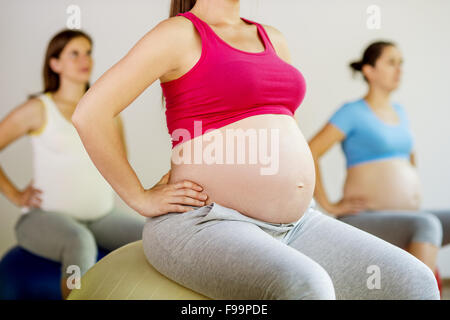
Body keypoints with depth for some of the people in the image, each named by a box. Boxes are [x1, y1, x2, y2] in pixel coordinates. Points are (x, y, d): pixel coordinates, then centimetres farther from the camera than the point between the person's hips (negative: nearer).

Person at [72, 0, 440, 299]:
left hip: (292, 226, 8)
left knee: (414, 283, -8)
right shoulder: (178, 34, -5)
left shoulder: (273, 40, 17)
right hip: (205, 227, -7)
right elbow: (89, 114, -12)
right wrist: (141, 199, -10)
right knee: (306, 288, -35)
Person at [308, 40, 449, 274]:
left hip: (403, 217, 8)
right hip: (363, 220, -8)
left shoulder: (399, 111, 19)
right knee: (426, 225, -36)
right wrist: (329, 206, -11)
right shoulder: (353, 112, -4)